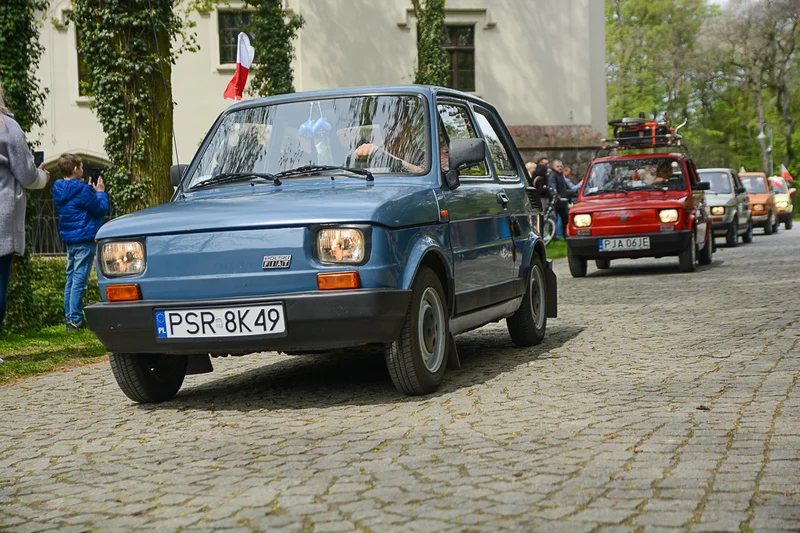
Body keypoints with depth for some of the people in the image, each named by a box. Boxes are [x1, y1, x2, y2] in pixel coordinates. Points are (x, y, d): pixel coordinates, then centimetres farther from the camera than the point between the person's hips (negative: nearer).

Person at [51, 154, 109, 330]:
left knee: (71, 279, 12)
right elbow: (101, 209, -10)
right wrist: (100, 193, 4)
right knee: (79, 280, -7)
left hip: (69, 240, 8)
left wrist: (91, 191, 14)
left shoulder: (59, 190, 9)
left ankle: (70, 317, 16)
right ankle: (75, 318, -7)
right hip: (84, 239, -8)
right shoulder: (82, 190, -15)